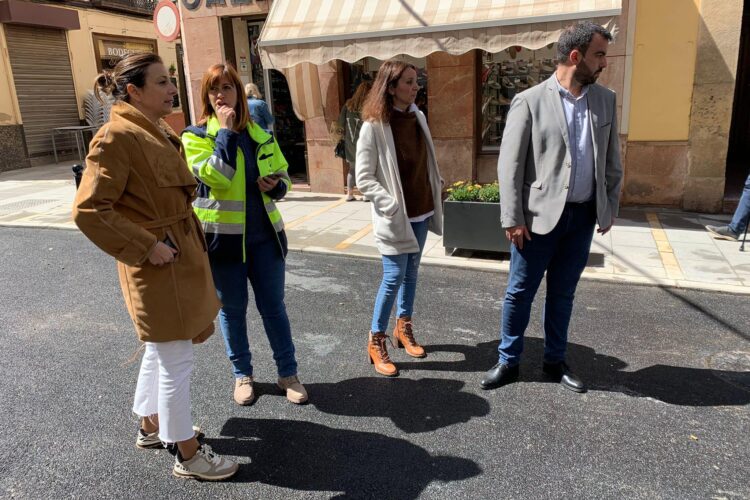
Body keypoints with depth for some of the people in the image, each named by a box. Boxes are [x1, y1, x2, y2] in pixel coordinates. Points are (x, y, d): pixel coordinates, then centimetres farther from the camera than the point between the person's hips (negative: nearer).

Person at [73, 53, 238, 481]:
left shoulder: (160, 132, 12)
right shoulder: (117, 137, -17)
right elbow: (89, 210, -21)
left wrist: (193, 242, 13)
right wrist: (147, 247, -20)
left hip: (183, 257, 10)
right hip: (159, 268, -9)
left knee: (161, 350, 22)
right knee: (177, 360, 2)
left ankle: (152, 426, 42)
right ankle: (188, 454, 20)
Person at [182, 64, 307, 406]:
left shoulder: (259, 134, 8)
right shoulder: (196, 136, -4)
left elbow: (282, 172, 16)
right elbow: (215, 176, -21)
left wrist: (276, 185, -7)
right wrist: (225, 131, -17)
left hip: (265, 234, 3)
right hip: (223, 235, -3)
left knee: (273, 305, 9)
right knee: (232, 308, 10)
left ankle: (288, 373, 23)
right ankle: (242, 374, 29)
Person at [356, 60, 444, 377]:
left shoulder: (418, 117, 5)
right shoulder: (373, 126, -14)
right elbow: (364, 179, -15)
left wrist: (437, 187, 9)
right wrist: (392, 205, -20)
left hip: (421, 211, 6)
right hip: (395, 216, -6)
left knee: (411, 273, 14)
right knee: (394, 277, -5)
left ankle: (404, 328, 32)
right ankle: (376, 342, 11)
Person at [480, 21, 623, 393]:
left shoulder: (606, 100, 7)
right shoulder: (529, 101, -8)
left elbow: (611, 160, 13)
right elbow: (509, 165, -9)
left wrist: (611, 207, 11)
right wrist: (512, 218, -12)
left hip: (583, 216, 4)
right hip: (539, 216, -4)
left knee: (563, 294, 15)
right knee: (520, 292, 6)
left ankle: (555, 361, 31)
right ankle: (508, 361, 23)